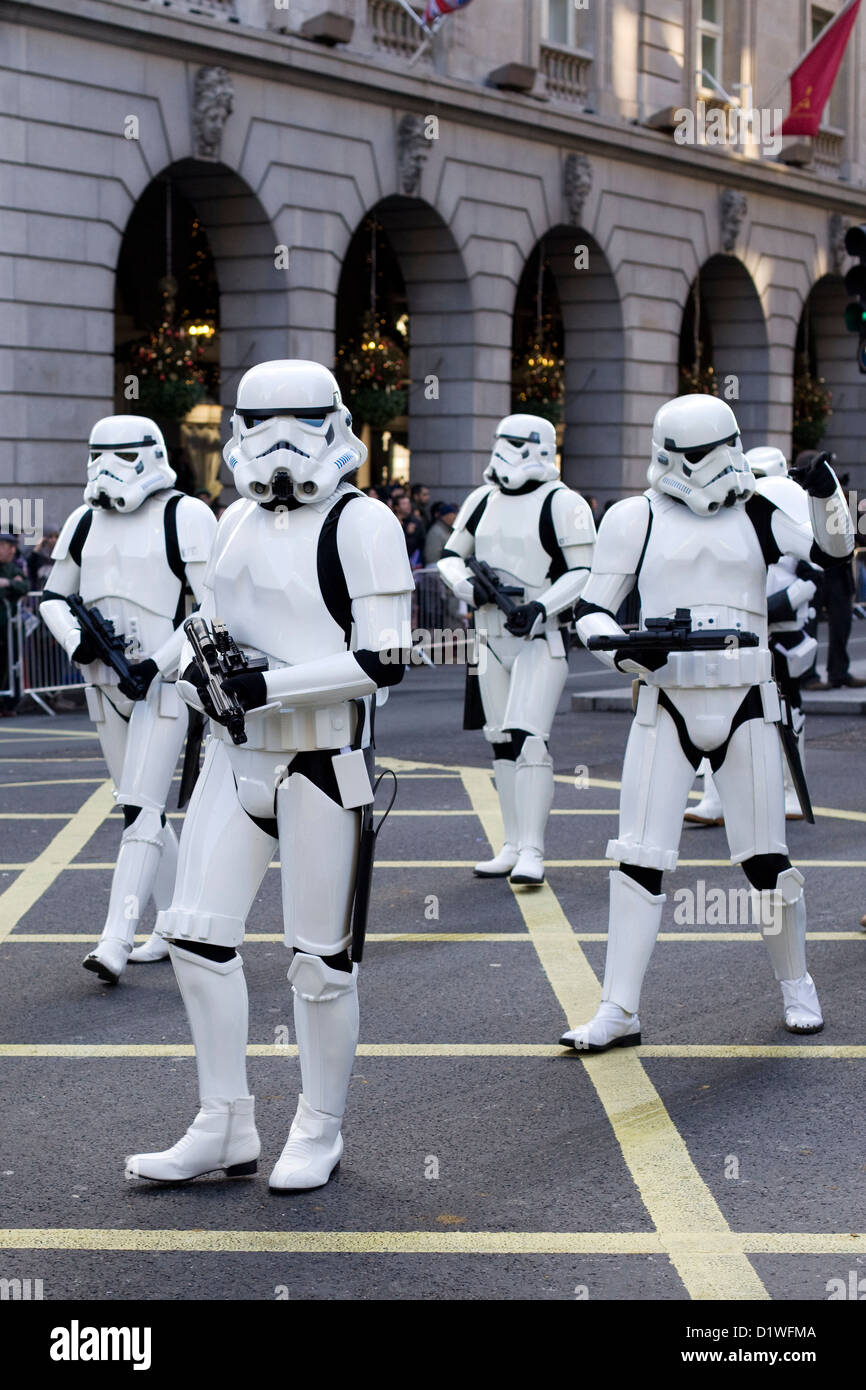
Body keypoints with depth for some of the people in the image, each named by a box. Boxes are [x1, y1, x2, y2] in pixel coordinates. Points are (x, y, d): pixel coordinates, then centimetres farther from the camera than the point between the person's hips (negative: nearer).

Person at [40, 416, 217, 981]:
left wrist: (158, 664, -18)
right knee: (143, 811, 11)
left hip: (164, 681, -7)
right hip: (106, 682, 7)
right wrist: (75, 640, -4)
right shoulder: (85, 522, 11)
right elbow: (54, 596, 17)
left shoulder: (186, 517, -8)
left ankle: (116, 941, -18)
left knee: (142, 809, -13)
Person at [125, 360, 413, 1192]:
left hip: (323, 759, -7)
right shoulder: (237, 522, 13)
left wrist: (270, 684, -20)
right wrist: (197, 669, 0)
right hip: (237, 751, 7)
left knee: (319, 955, 2)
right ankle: (225, 1127, 16)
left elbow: (381, 662, -15)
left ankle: (319, 1132, 17)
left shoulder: (361, 524, -9)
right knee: (196, 933, 4)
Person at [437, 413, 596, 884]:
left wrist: (541, 607, -23)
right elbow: (450, 555, 18)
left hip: (542, 637, -7)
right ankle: (513, 845, 17)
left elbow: (585, 571, -10)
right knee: (501, 741, 9)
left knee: (528, 736, -17)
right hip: (493, 635, 7)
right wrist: (468, 585, -4)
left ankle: (532, 851, -15)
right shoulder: (482, 501, 11)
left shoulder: (562, 504, -8)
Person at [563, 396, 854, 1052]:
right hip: (666, 706, -1)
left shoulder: (759, 512, 6)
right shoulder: (636, 519, 2)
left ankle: (797, 985, 27)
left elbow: (834, 550, 2)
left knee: (766, 859, 6)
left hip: (746, 706, 1)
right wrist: (625, 649, -15)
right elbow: (591, 609, 4)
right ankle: (619, 1011, 1)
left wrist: (827, 495, -15)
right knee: (639, 861, -4)